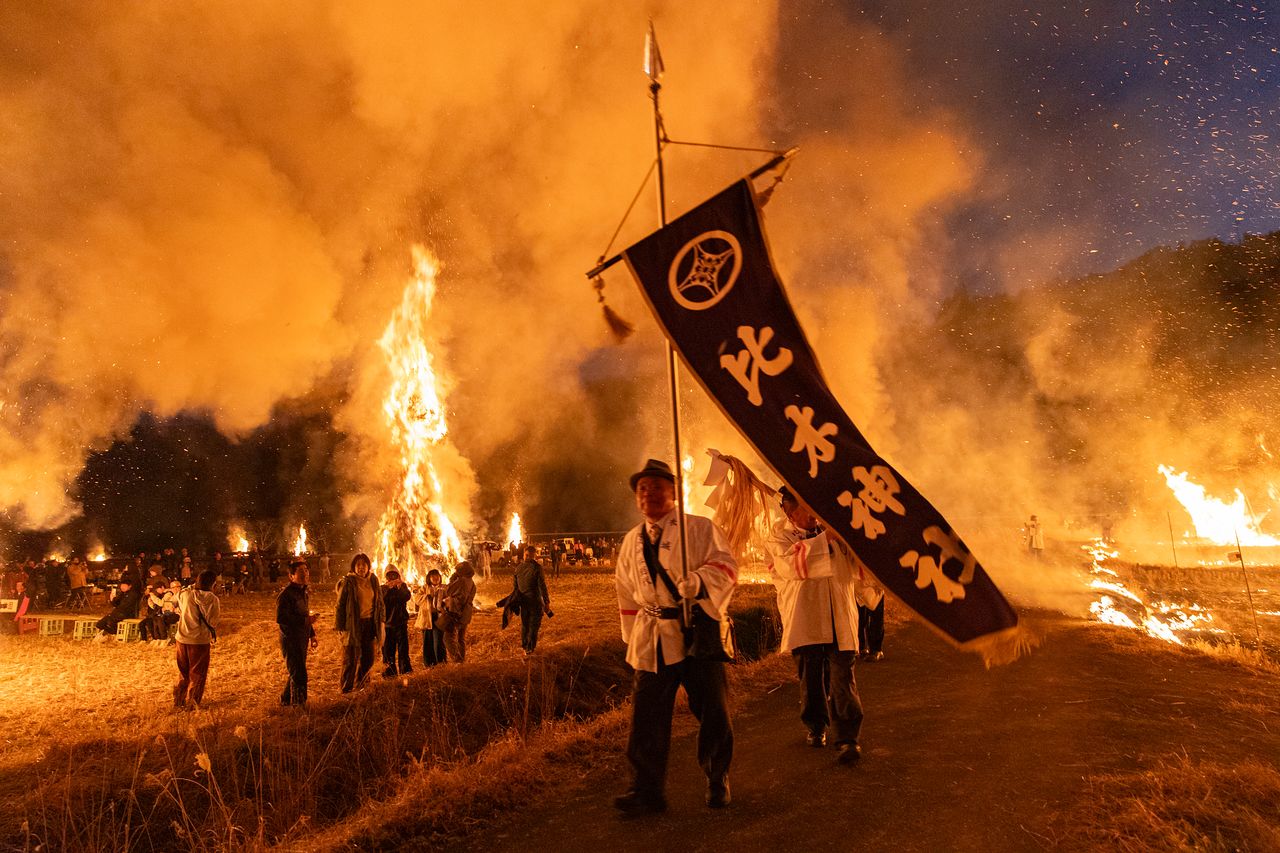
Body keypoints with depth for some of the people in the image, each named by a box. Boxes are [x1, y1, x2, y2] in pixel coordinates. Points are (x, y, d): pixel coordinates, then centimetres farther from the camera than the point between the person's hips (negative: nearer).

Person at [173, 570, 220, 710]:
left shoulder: (184, 594, -2)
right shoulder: (211, 598, -17)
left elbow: (179, 611, 12)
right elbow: (212, 622, -15)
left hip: (182, 638, 5)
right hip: (200, 640, -5)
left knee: (183, 672, 22)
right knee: (198, 673, 12)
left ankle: (178, 701, 29)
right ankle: (192, 704, 18)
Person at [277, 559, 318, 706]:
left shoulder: (305, 592, 11)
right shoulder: (286, 594, -17)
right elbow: (280, 618, -25)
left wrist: (312, 635, 18)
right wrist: (306, 620, -26)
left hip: (302, 640, 9)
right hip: (290, 640, -9)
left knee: (294, 672, 20)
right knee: (299, 675, -6)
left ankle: (286, 700, 37)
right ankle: (299, 705, 5)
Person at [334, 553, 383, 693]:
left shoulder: (373, 580, 7)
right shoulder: (348, 582, -9)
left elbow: (379, 601, 14)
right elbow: (340, 605, -8)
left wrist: (379, 622, 10)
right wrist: (340, 626, -11)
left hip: (369, 623, 5)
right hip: (353, 625, -5)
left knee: (368, 659, 12)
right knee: (351, 658, 0)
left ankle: (359, 684, 32)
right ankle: (346, 689, 14)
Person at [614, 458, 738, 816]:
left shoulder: (700, 528, 2)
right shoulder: (632, 540, 16)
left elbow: (725, 566, -8)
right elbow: (627, 593, 20)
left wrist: (699, 580, -27)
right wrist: (633, 635, 14)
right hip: (651, 641, 3)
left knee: (713, 713, 6)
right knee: (646, 717, 0)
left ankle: (717, 782, 27)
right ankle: (647, 790, 12)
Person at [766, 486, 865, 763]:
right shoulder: (780, 535, -1)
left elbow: (856, 566, 12)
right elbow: (790, 564, -22)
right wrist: (825, 539, -22)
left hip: (839, 619, 1)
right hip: (805, 620, -1)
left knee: (842, 678, -4)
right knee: (810, 678, 11)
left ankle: (848, 737, 1)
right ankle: (815, 726, 32)